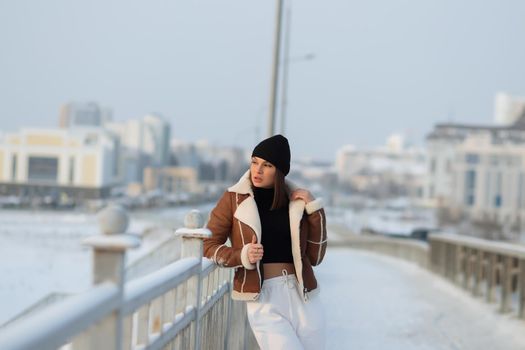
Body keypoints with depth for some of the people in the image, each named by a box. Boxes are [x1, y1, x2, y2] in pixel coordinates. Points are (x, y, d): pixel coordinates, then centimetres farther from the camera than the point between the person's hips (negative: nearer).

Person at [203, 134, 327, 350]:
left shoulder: (296, 201, 7)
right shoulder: (234, 199, 1)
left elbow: (314, 257, 7)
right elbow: (208, 246, 3)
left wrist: (314, 210, -1)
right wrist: (243, 256, -13)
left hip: (303, 298, 3)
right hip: (263, 299, -3)